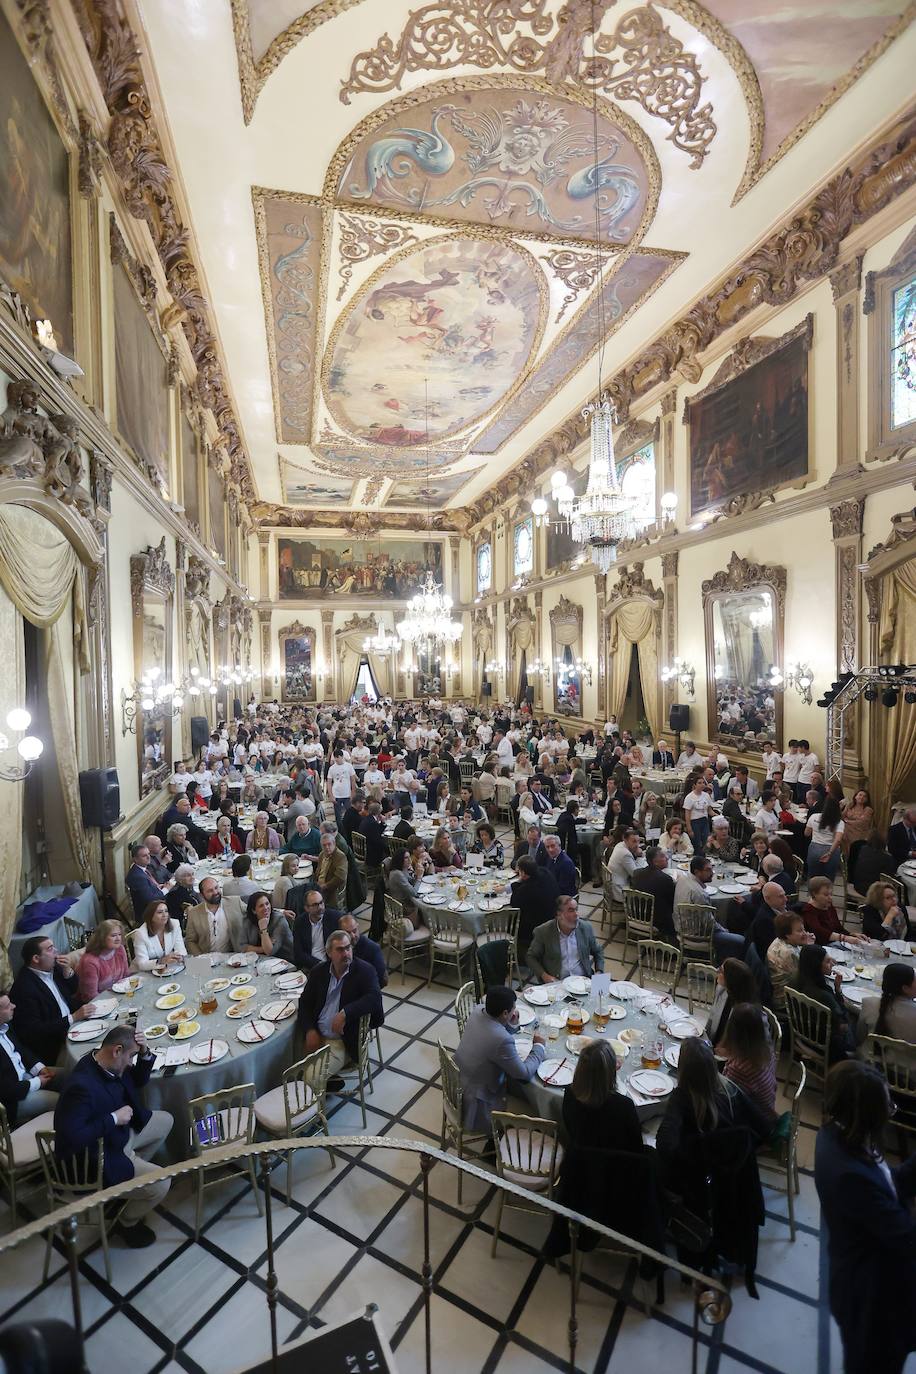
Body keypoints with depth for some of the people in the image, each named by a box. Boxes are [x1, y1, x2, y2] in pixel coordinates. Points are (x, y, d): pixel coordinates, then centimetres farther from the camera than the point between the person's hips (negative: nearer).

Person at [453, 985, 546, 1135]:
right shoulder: (502, 1040, -34)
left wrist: (511, 1024, -5)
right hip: (476, 1102, -7)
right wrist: (539, 1046, -7)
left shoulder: (478, 1011, -11)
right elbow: (525, 1074, -20)